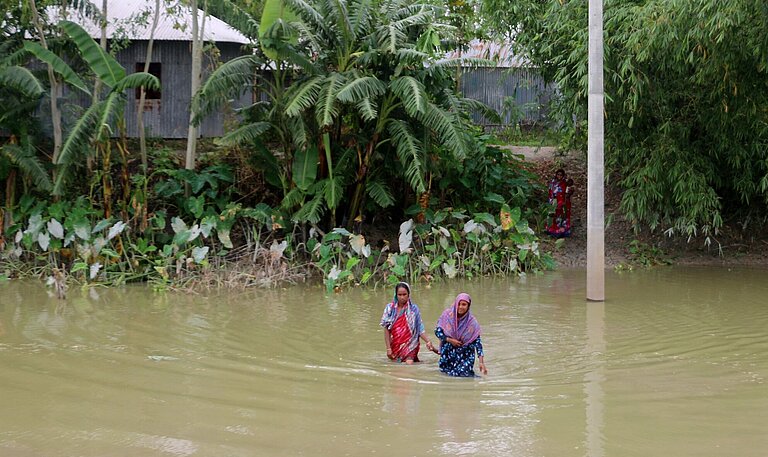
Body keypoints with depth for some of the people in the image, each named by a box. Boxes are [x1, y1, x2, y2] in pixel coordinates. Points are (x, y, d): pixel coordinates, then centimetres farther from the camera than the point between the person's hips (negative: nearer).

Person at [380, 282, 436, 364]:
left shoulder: (414, 309, -2)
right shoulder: (390, 308, -1)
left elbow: (420, 329, -1)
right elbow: (387, 330, 0)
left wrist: (428, 342, -15)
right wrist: (388, 348, -4)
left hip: (410, 345, -2)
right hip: (396, 346, 2)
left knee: (409, 364, -19)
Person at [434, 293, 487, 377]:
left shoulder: (472, 322, -12)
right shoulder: (447, 314, -9)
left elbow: (477, 342, -13)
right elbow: (437, 331, -3)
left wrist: (481, 362, -20)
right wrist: (449, 340, -17)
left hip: (465, 355, -2)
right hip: (448, 353, 2)